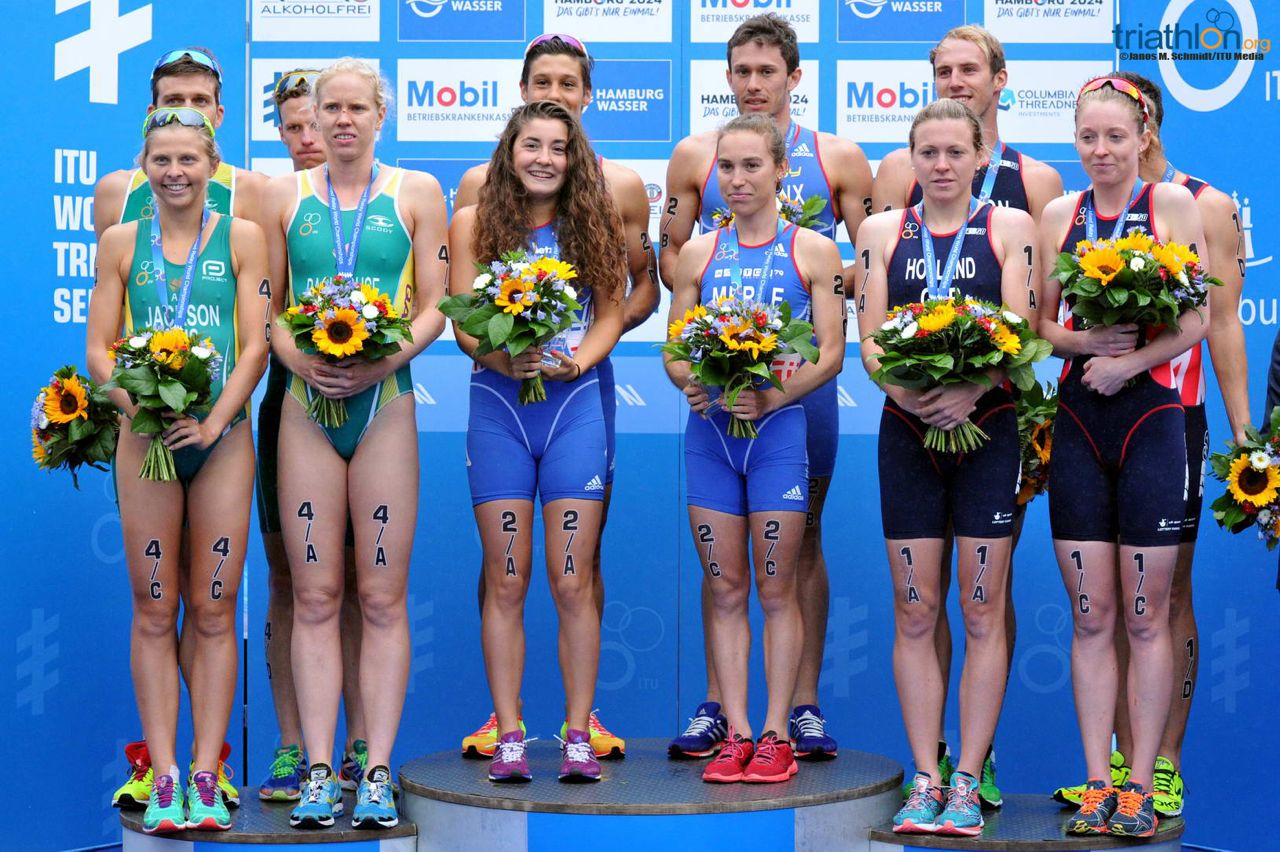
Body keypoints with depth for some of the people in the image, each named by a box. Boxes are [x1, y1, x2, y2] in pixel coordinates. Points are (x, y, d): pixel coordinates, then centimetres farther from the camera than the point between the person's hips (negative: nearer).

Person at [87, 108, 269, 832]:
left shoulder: (241, 238, 6)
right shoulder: (122, 242, 9)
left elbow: (256, 343, 0)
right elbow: (99, 348, 6)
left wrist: (215, 419, -14)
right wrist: (133, 400, -13)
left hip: (222, 436, 0)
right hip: (146, 436, 1)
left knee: (214, 613, 1)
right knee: (154, 613, 1)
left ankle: (206, 777, 6)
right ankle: (164, 779, 5)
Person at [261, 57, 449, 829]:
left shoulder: (416, 193, 8)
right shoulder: (284, 195, 11)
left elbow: (434, 306, 3)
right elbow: (264, 306, 9)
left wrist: (387, 360, -13)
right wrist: (297, 358, -11)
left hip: (386, 404, -1)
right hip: (306, 405, 1)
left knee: (382, 597, -1)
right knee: (315, 597, 0)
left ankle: (378, 773, 3)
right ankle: (320, 773, 4)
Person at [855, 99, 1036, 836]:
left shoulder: (1011, 228, 4)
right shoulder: (882, 232, 10)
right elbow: (869, 340, 3)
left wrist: (971, 390, -23)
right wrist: (902, 388, -18)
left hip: (987, 426, -2)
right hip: (907, 432, 2)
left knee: (983, 611, 0)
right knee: (915, 613, 2)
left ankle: (968, 783, 5)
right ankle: (926, 781, 9)